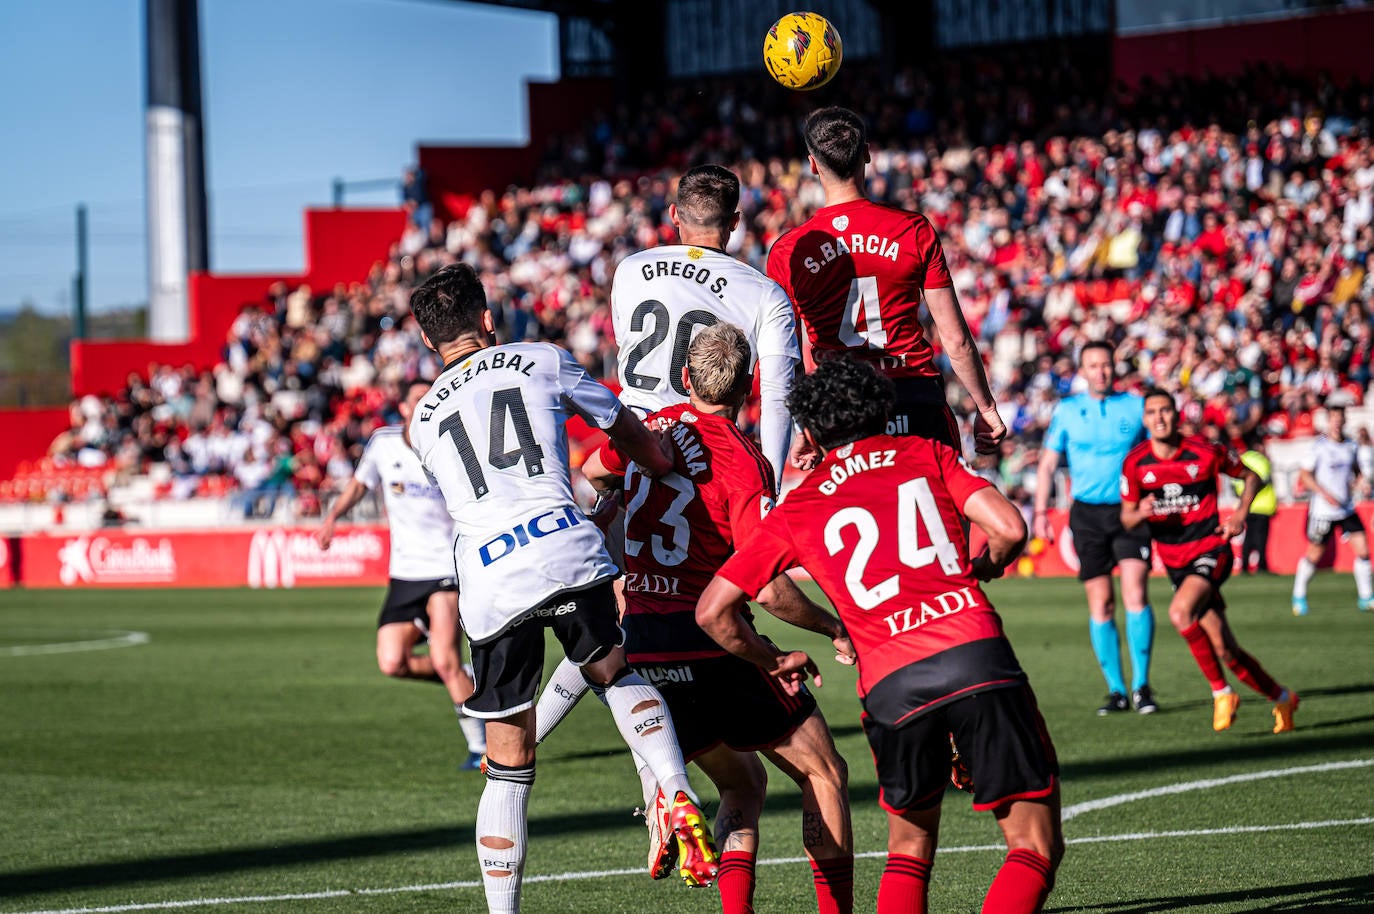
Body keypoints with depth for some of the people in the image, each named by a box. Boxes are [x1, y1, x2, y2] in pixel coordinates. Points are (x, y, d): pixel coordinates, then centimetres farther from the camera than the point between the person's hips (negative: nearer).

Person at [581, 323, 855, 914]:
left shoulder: (648, 430, 5)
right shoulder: (743, 461, -13)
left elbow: (592, 474, 29)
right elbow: (770, 589, -18)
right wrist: (834, 628, -3)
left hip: (638, 646, 6)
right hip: (709, 644, -6)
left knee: (743, 783, 20)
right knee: (823, 774, 7)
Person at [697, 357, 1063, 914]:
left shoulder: (795, 511, 17)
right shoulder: (926, 454, 16)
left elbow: (712, 611, 13)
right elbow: (1009, 529, 4)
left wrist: (774, 661, 30)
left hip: (890, 682, 1)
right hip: (976, 654, -1)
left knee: (909, 851, 22)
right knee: (1035, 847, 4)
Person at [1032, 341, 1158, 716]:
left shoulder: (1135, 407, 5)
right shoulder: (1066, 411, 7)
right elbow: (1047, 463, 10)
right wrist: (1040, 511, 2)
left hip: (1130, 511, -1)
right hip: (1087, 513, 1)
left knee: (1135, 592, -15)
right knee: (1100, 603, 0)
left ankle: (1141, 685, -10)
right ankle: (1115, 689, 7)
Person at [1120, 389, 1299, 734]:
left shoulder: (1205, 453, -8)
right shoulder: (1135, 462, -2)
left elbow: (1251, 476, 9)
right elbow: (1126, 518, 5)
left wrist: (1241, 513, -7)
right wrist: (1141, 513, -18)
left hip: (1211, 551, -4)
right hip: (1175, 561, 4)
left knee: (1180, 612, -32)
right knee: (1225, 650, 3)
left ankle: (1221, 692, -17)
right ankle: (1281, 699, 26)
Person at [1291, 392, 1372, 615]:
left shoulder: (1351, 446, 4)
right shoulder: (1320, 445, -11)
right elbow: (1304, 474, -9)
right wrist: (1325, 494, -18)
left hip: (1347, 510, 4)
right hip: (1323, 510, -4)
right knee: (1314, 555, 4)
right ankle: (1299, 595, 24)